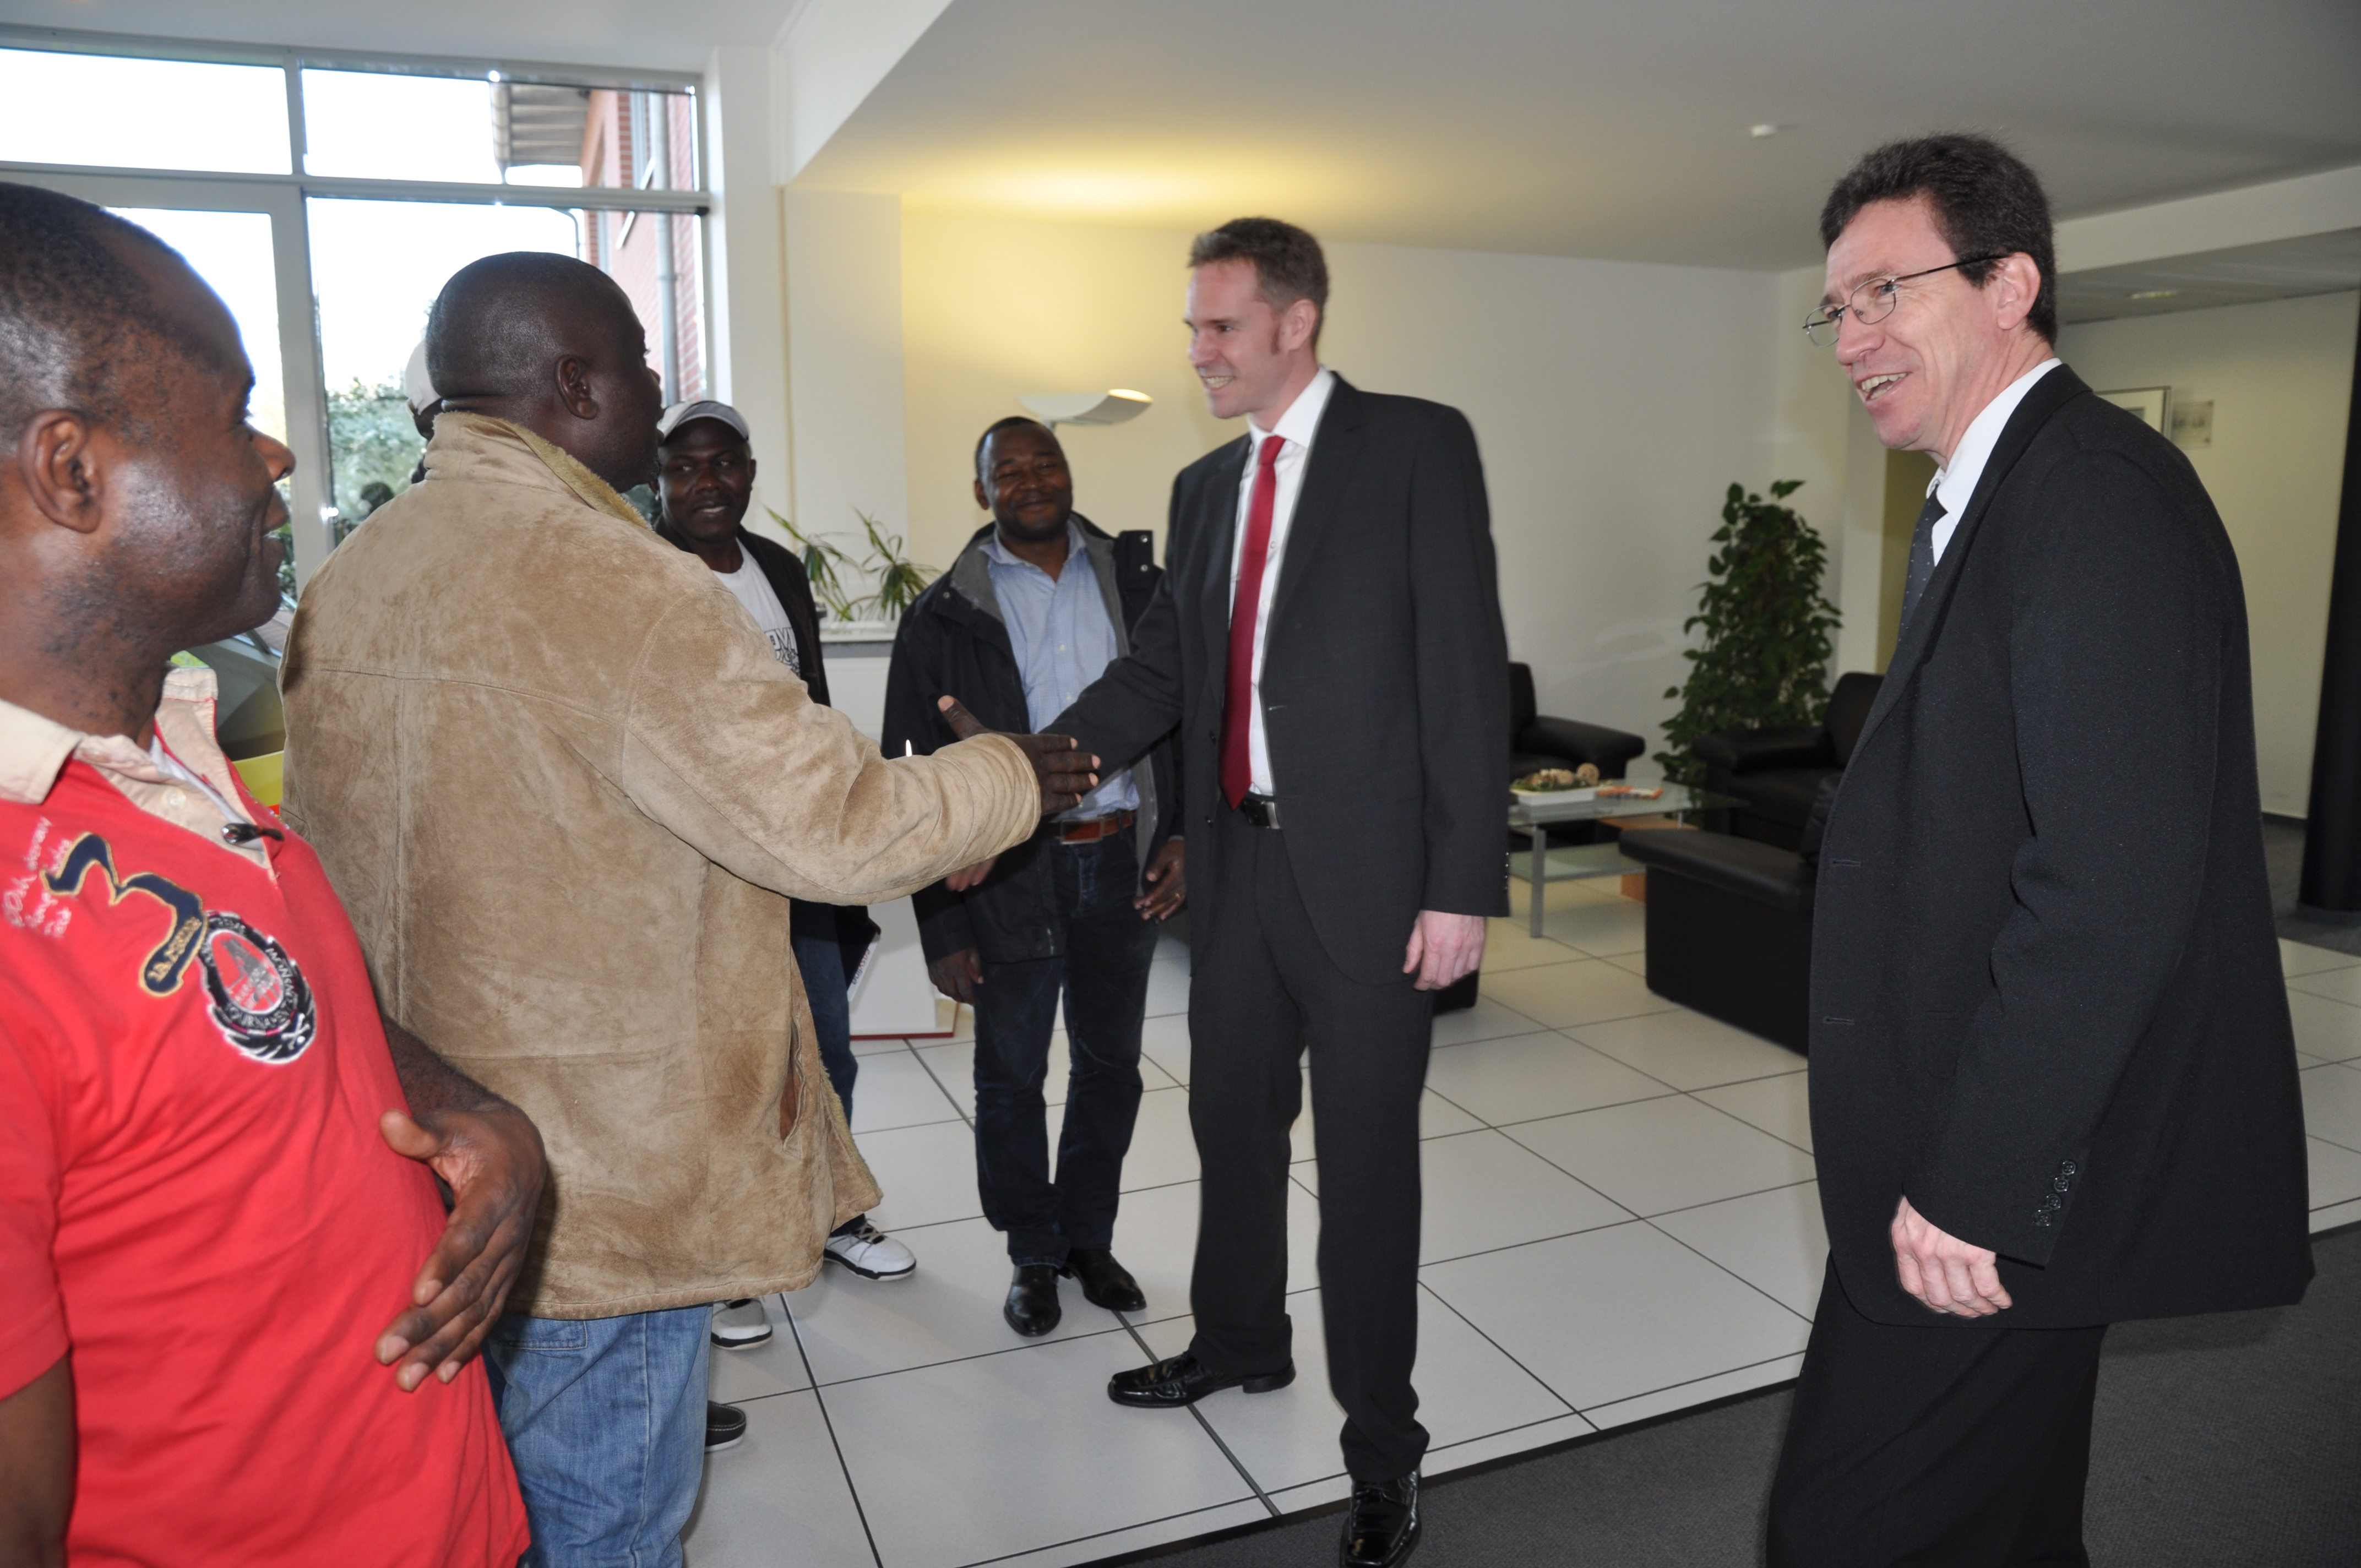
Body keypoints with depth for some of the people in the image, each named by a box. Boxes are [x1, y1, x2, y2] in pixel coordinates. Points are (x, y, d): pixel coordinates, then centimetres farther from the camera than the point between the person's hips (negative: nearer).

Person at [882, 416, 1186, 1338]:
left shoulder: (1135, 580, 5)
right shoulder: (944, 615, -3)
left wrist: (1183, 833, -4)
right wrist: (941, 927, -7)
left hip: (1124, 863, 3)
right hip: (1012, 873, -2)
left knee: (1110, 1066, 15)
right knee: (1011, 1077, 10)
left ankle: (1090, 1237, 35)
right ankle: (1033, 1254, 30)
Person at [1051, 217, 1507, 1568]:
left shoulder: (1417, 447, -6)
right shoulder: (1205, 487, 12)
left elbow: (1466, 672, -11)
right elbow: (1157, 672, 11)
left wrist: (1463, 885, -16)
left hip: (1367, 870, -6)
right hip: (1239, 859, 6)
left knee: (1367, 1152, 4)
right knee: (1233, 1118, 20)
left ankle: (1384, 1444, 24)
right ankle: (1242, 1343, 45)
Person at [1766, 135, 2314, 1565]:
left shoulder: (2097, 494, -18)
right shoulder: (1986, 501, 14)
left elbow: (2113, 889, -26)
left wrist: (1977, 1186, -22)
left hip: (2014, 1183, -10)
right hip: (1971, 1159, 10)